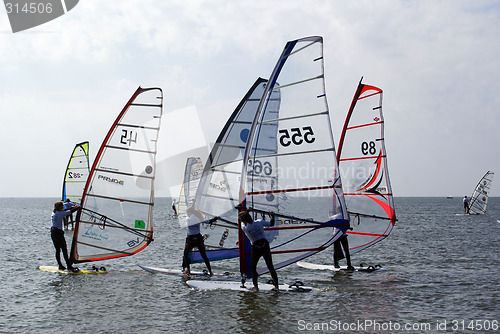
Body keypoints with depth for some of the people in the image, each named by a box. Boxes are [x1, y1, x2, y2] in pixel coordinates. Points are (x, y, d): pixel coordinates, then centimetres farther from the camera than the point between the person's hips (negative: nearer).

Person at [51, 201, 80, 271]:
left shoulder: (53, 212, 10)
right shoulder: (60, 213, -13)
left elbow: (63, 211, 23)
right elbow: (70, 212, -7)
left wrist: (73, 207, 27)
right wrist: (78, 207, 9)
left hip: (53, 233, 8)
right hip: (58, 233, -8)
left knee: (57, 250, 12)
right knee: (64, 250, -3)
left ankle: (60, 266, 14)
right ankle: (69, 266, -2)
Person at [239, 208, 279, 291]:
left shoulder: (244, 228, -10)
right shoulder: (259, 222, -5)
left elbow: (242, 222, 13)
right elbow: (271, 224, 7)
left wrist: (247, 210, 21)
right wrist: (272, 216, 20)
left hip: (256, 248, -3)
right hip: (265, 246, 3)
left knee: (253, 268, 14)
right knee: (270, 267, 12)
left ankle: (256, 287, 7)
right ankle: (276, 285, 14)